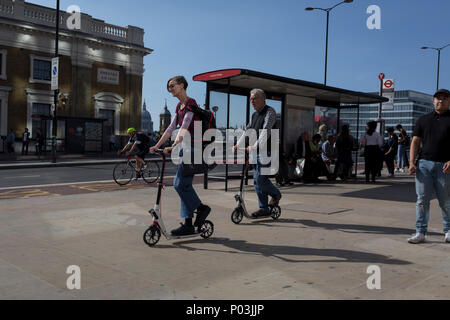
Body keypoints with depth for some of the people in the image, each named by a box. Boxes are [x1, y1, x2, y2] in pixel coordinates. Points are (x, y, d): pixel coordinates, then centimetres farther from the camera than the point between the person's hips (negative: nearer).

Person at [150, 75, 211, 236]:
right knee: (184, 184, 6)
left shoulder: (191, 103, -11)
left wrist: (174, 146, -34)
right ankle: (188, 224, 10)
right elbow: (171, 128, 16)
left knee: (180, 183, -11)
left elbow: (184, 127, -24)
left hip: (193, 147, -9)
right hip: (186, 149, 9)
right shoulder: (179, 106, 17)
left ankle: (201, 207, 7)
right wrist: (157, 146, 11)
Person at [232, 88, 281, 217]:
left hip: (267, 151, -8)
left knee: (260, 178, -12)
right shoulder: (254, 115, 18)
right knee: (257, 180, 7)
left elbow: (266, 132, -20)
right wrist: (238, 145, 3)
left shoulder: (270, 112, -8)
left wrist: (254, 146, -30)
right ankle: (264, 209, 14)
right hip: (256, 152, 8)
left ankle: (276, 194, 15)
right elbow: (247, 131, 16)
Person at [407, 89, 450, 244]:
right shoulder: (423, 119, 16)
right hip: (424, 163, 2)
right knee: (422, 200, 0)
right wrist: (412, 163, 0)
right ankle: (420, 232, 5)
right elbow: (415, 142, 11)